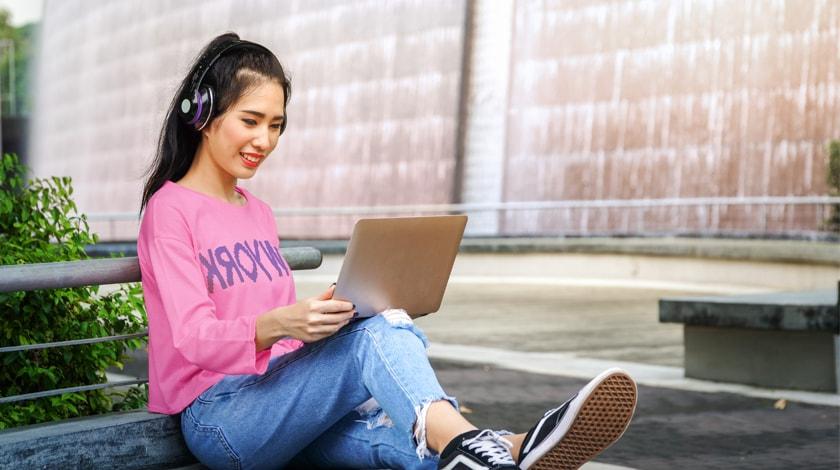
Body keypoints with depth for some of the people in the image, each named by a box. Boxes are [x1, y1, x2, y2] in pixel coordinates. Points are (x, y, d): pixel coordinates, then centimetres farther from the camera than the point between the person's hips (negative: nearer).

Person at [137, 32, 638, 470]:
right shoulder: (169, 209, -3)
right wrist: (278, 323, -34)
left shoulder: (259, 214, 21)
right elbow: (196, 339, -15)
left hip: (281, 402, 6)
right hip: (214, 413, -6)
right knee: (379, 330, -33)